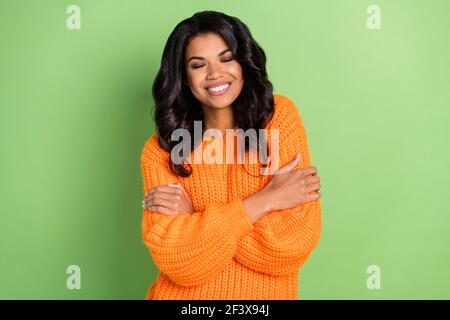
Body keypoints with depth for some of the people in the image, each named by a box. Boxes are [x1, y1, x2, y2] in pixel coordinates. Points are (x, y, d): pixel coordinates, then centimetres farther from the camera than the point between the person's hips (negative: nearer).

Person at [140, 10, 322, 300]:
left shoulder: (280, 117, -13)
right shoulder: (160, 151, -11)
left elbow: (298, 241, -19)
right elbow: (176, 260, -19)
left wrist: (193, 218, -20)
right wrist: (265, 200, -23)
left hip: (266, 293, 0)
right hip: (182, 294, 1)